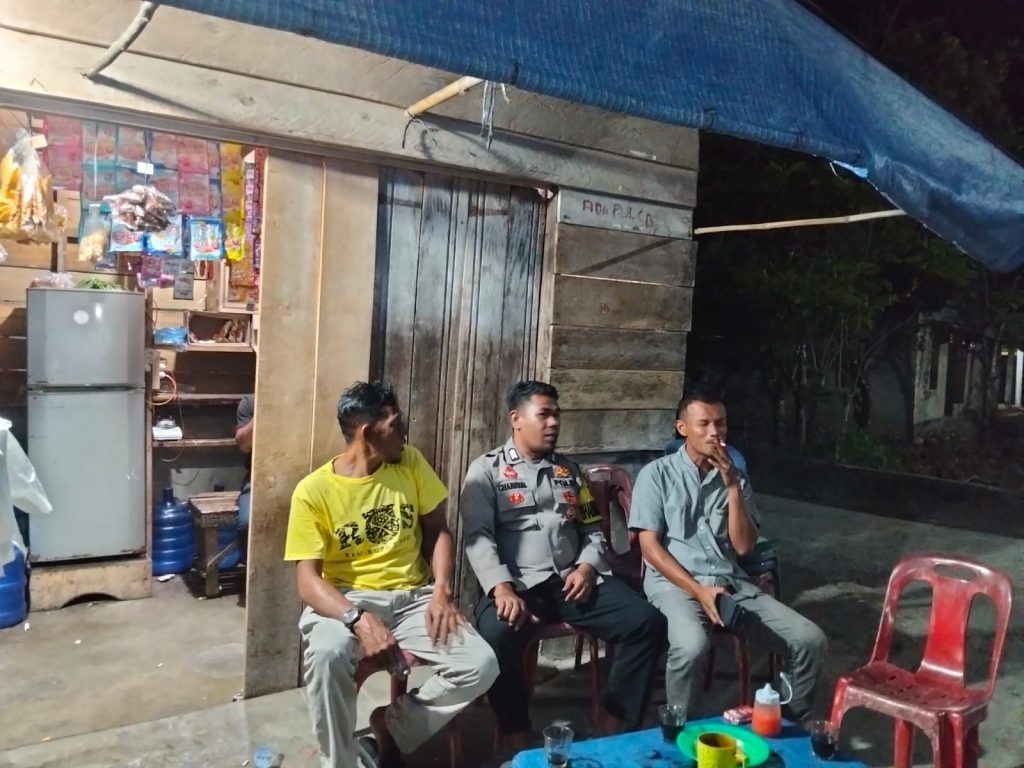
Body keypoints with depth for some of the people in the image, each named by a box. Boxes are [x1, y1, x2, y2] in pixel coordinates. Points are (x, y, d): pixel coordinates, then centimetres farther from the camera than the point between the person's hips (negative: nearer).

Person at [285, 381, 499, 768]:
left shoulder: (411, 463, 2)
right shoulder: (313, 491, -10)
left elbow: (438, 530, 8)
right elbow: (308, 579, -14)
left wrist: (441, 592, -8)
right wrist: (358, 619, -32)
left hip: (413, 598, 4)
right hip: (348, 600, -3)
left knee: (481, 665, -19)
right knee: (326, 654, -38)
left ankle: (393, 727, 5)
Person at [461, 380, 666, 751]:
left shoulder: (569, 470, 20)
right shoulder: (486, 470, 4)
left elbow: (592, 529, 20)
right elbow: (478, 537, -8)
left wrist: (587, 568, -2)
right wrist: (502, 588, -24)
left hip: (573, 579, 5)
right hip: (518, 583, -4)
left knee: (648, 623, -15)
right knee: (497, 634, -37)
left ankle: (610, 730, -3)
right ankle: (519, 742, -14)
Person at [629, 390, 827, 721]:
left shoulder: (736, 477, 13)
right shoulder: (657, 474, 0)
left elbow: (744, 547, 3)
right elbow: (650, 546, -7)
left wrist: (733, 487, -7)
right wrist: (698, 590, -17)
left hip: (732, 582, 5)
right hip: (674, 582, -5)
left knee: (810, 640, -10)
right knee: (692, 646, -36)